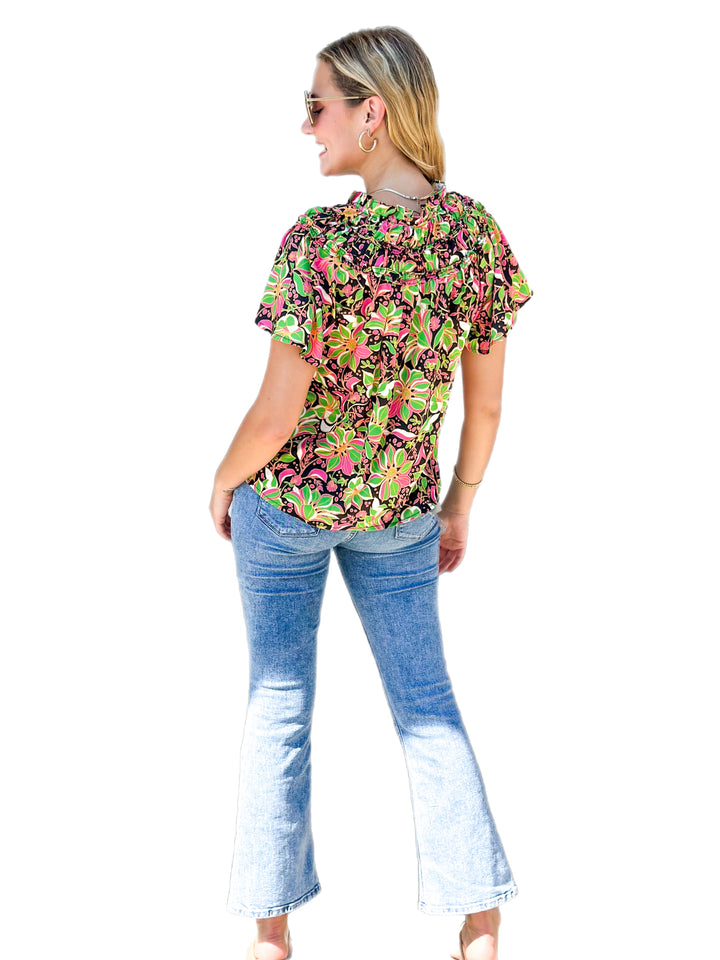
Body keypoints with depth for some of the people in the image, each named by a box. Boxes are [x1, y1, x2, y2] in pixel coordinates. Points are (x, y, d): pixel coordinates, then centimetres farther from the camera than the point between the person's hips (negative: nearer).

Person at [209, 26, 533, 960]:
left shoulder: (319, 242, -24)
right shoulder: (479, 234, -8)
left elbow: (276, 413, -20)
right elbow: (487, 403, -1)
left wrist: (223, 482, 0)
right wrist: (460, 506, 13)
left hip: (286, 499, -4)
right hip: (401, 510, 4)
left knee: (279, 705, 12)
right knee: (426, 702, 16)